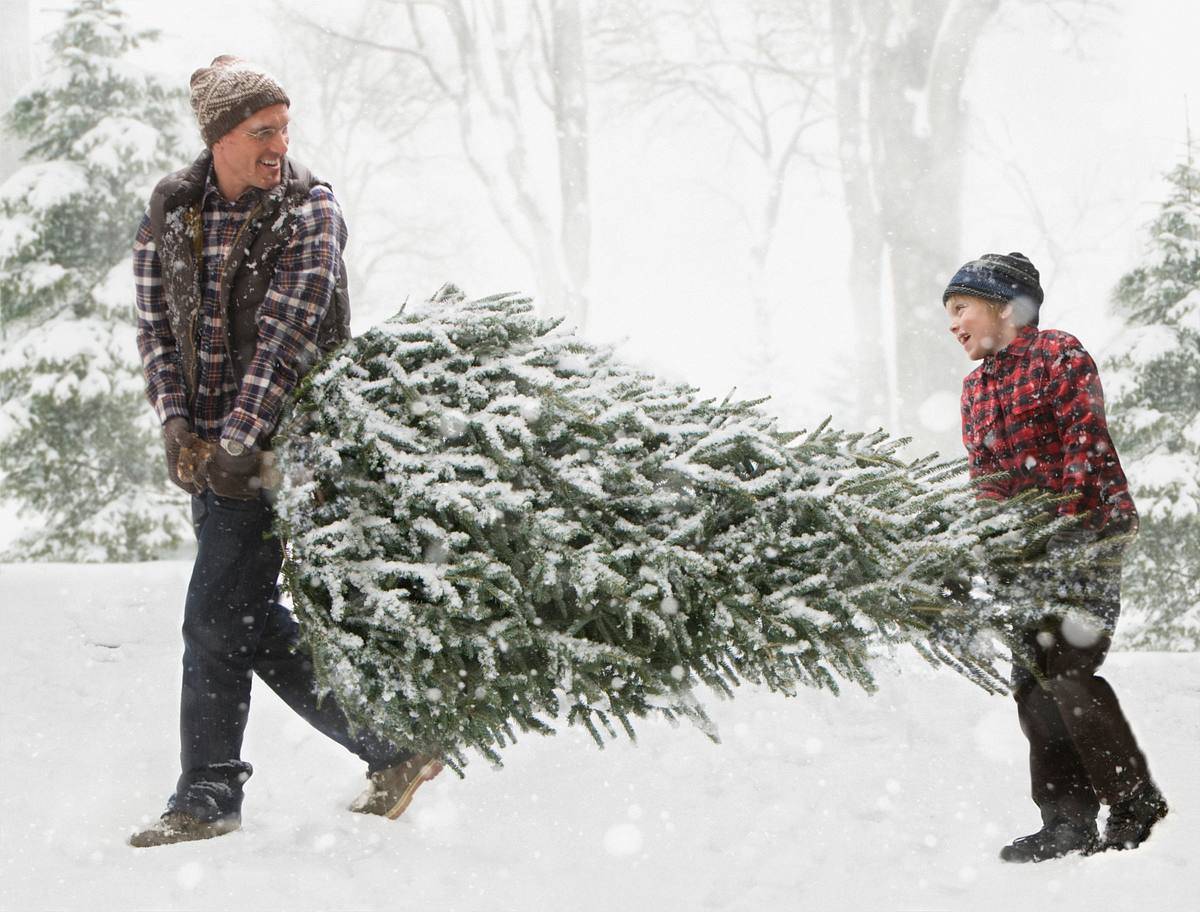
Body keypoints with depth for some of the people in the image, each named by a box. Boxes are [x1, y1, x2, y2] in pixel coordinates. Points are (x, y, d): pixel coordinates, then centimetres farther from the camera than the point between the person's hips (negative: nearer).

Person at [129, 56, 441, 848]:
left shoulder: (310, 213, -9)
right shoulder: (171, 213, 6)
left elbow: (287, 334, -16)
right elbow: (157, 327, 6)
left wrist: (239, 441, -21)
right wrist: (178, 426, -6)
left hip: (277, 446, -6)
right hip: (208, 447, 6)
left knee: (216, 621, -8)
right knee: (252, 622, 9)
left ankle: (207, 800, 5)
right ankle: (393, 746, 18)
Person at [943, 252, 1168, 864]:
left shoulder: (1059, 356, -2)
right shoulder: (976, 386, 19)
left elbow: (1085, 443, -11)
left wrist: (1063, 516, -20)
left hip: (1085, 531, -7)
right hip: (1022, 548, 7)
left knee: (1065, 668, -16)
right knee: (1031, 680, 0)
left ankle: (1137, 805, -7)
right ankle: (1069, 820, 4)